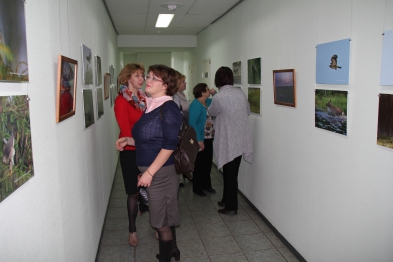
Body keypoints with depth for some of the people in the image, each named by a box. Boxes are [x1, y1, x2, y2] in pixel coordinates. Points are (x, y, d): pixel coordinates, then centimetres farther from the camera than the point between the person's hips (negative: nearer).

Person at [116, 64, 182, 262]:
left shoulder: (169, 108, -15)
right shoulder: (150, 106, 10)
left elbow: (169, 145, -21)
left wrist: (150, 172, -21)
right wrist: (128, 141, 6)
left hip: (160, 172, -8)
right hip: (149, 170, 8)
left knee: (161, 221, 7)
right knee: (166, 217, 21)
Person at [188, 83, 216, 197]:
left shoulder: (209, 102, 9)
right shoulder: (195, 104, -16)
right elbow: (192, 123, -22)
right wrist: (199, 139, -25)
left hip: (209, 138, 8)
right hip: (200, 140, -8)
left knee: (208, 162, 17)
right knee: (200, 164, 5)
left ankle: (206, 184, 33)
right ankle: (197, 188, 20)